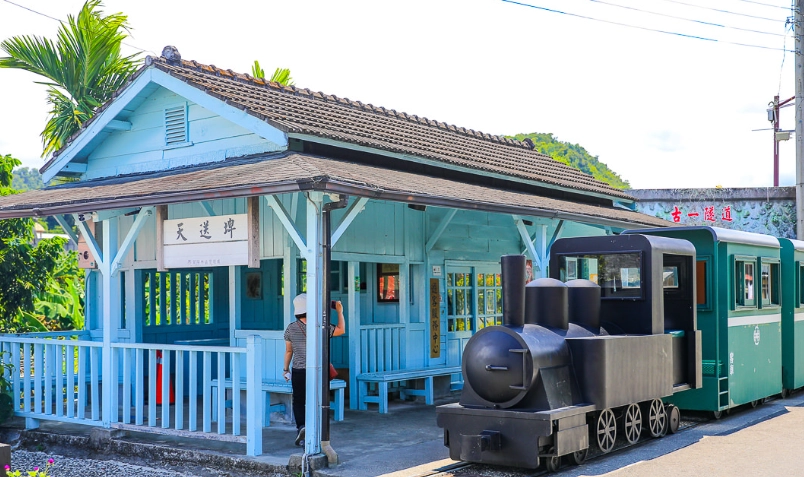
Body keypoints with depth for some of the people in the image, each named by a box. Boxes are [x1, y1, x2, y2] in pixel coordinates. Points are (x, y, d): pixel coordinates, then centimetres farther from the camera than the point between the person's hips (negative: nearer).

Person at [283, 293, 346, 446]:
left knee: (298, 402, 14)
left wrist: (286, 369, 17)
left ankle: (301, 426, -10)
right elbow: (341, 330, 3)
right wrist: (340, 312, 11)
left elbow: (288, 351, 5)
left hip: (298, 372, 1)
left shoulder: (291, 328, -3)